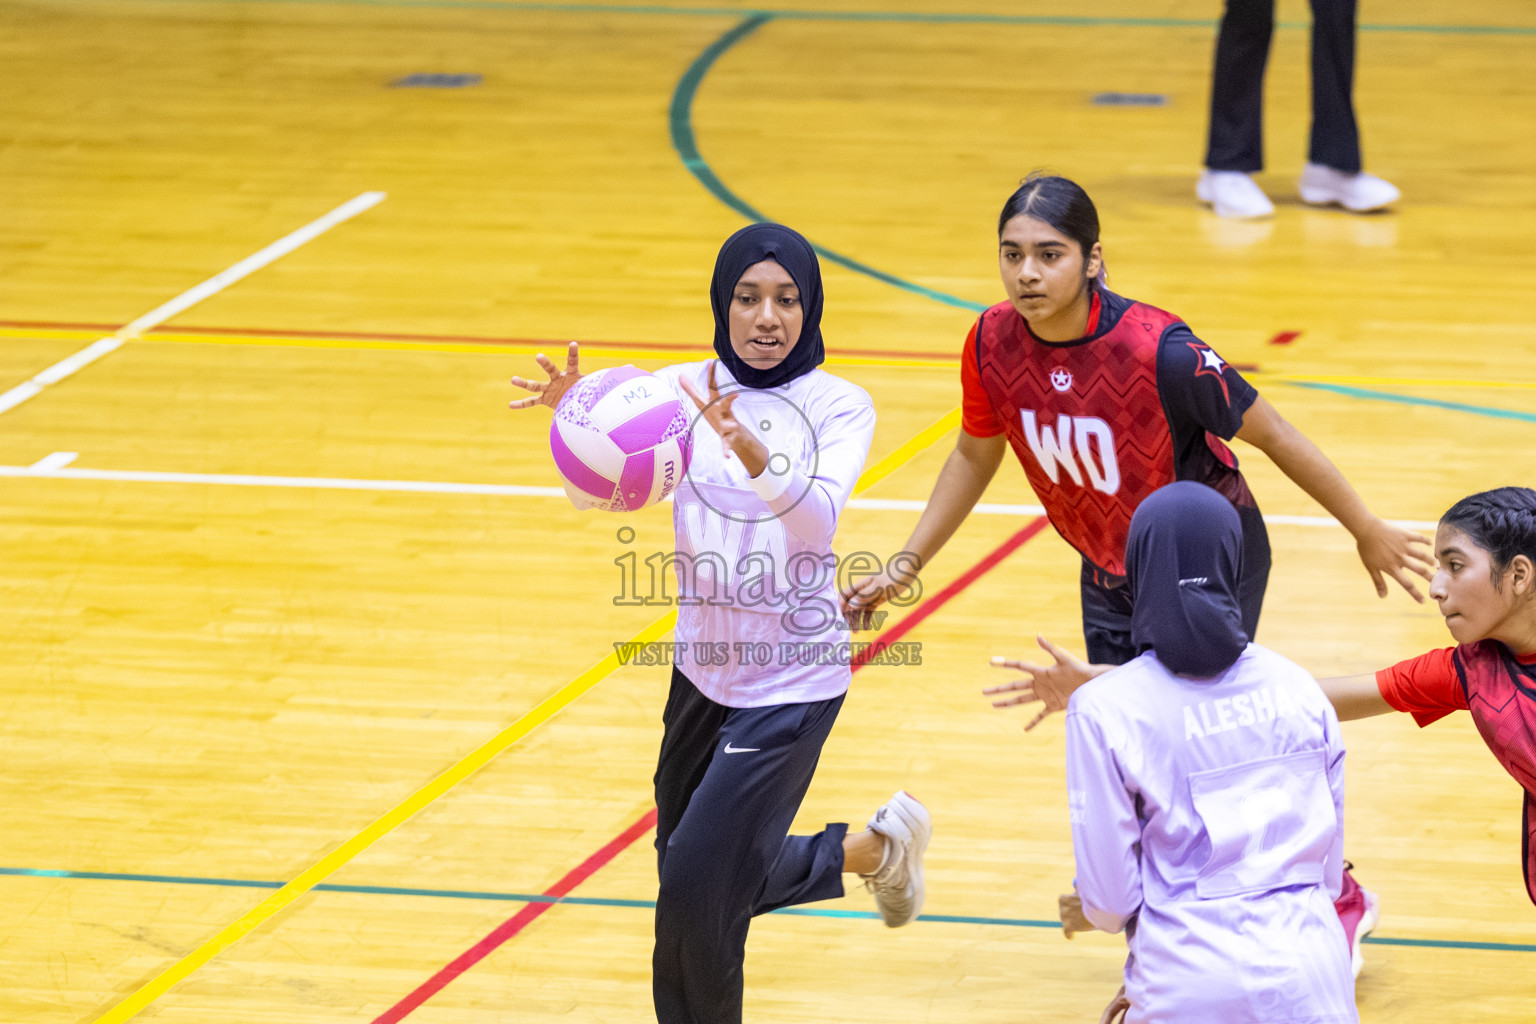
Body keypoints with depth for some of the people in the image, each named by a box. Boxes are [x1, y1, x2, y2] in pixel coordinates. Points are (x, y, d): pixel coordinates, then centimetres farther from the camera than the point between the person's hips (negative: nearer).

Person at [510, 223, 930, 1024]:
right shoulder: (685, 390, -3)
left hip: (791, 681, -5)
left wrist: (752, 451, -48)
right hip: (703, 669, 5)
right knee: (690, 879, 16)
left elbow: (818, 519, -29)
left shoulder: (840, 407, -11)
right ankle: (875, 849, 37)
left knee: (695, 888, -8)